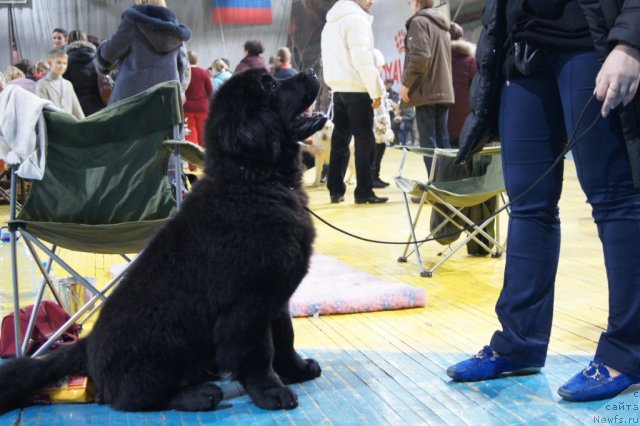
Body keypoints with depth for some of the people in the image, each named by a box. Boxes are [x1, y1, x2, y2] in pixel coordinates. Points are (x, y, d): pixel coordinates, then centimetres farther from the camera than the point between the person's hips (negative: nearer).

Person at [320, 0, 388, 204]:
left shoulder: (331, 21, 19)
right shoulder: (356, 19, -10)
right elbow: (362, 60, -17)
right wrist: (377, 89, -13)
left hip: (338, 88, 8)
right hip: (357, 88, -8)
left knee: (340, 139, 8)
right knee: (365, 141, -4)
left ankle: (336, 190, 8)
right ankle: (364, 192, -3)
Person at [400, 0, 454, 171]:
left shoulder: (419, 21, -6)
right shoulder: (442, 25, 21)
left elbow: (420, 55, -18)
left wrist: (406, 83, -12)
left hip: (426, 91, -8)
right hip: (443, 90, 8)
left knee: (428, 140, -8)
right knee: (442, 139, 8)